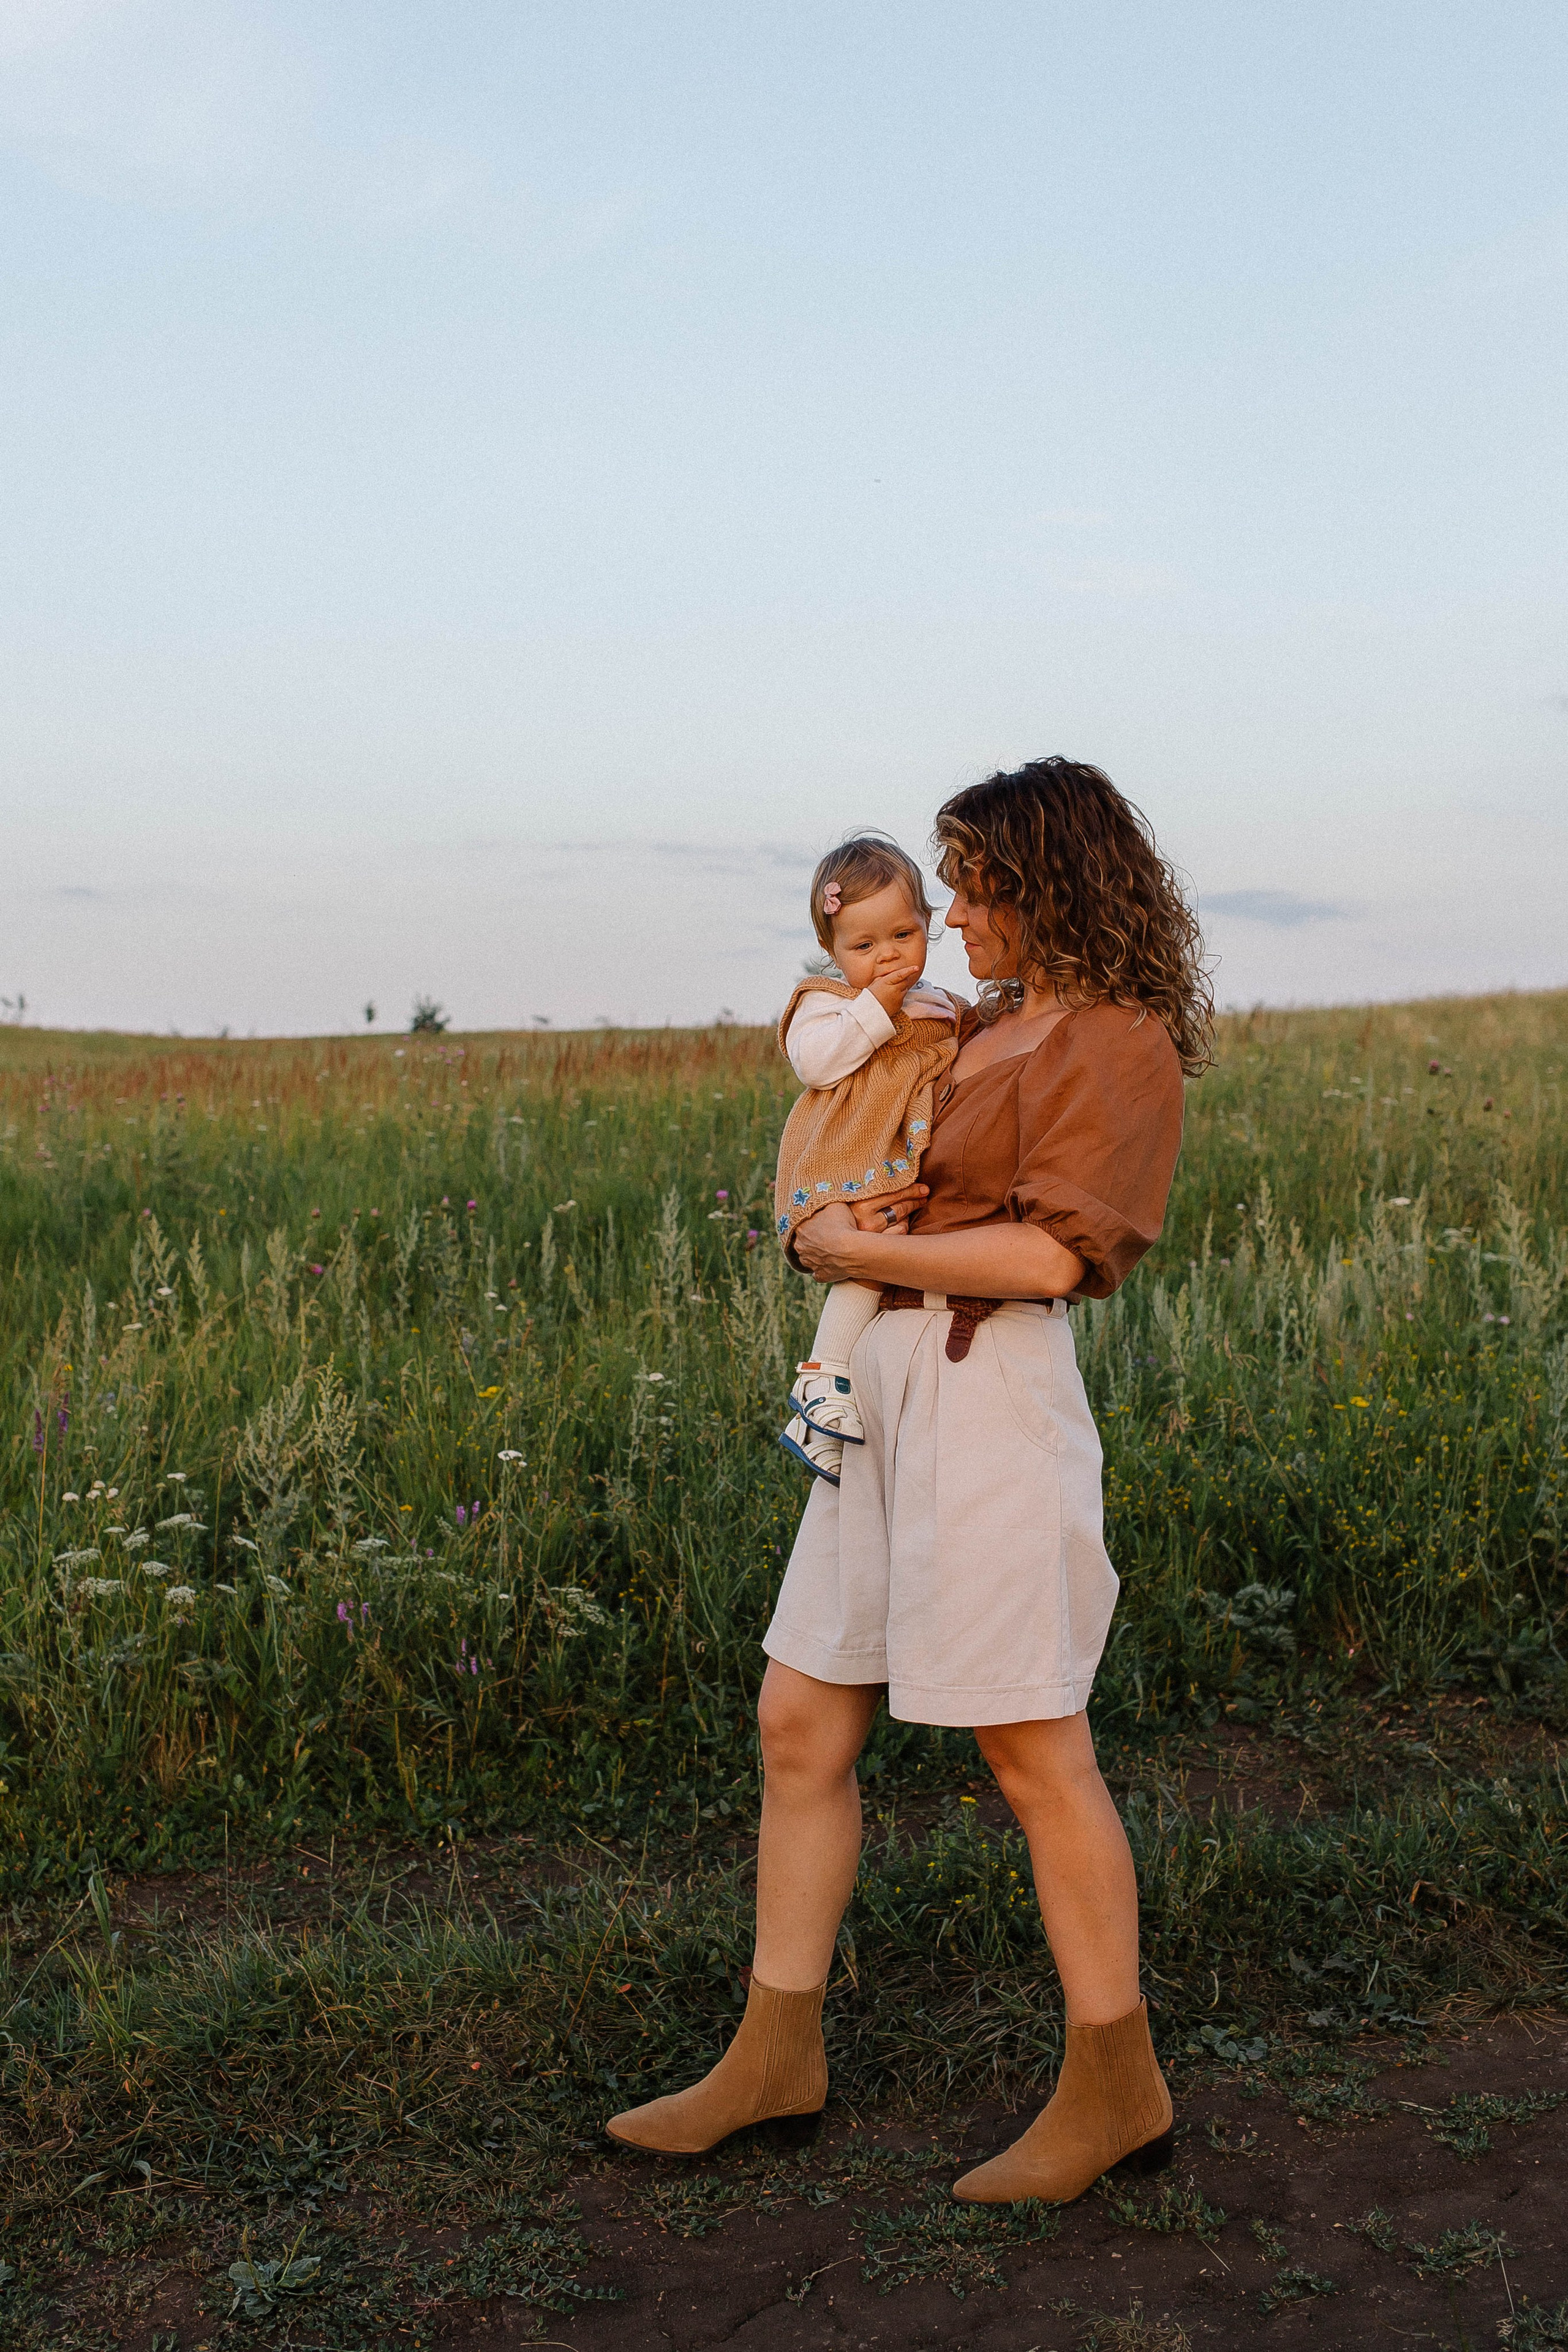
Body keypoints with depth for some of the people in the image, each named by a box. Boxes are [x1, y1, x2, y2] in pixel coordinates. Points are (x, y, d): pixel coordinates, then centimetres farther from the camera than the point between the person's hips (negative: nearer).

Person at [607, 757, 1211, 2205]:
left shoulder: (1117, 1045, -7)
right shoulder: (983, 1030, 18)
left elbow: (1048, 1251, -18)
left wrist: (861, 1252, -11)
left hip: (992, 1393, -9)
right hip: (883, 1388, 9)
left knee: (1034, 1750, 0)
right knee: (801, 1725, 10)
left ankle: (1117, 2087, 16)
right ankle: (778, 2059, 23)